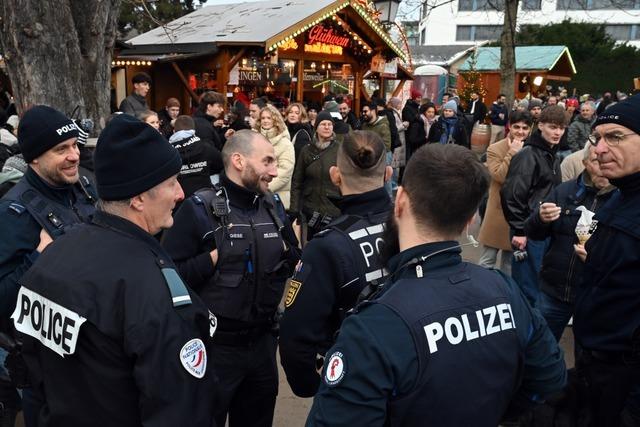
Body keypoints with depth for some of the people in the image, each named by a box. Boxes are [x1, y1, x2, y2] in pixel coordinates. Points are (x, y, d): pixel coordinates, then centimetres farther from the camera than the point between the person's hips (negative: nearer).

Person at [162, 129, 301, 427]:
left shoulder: (273, 205, 4)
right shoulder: (200, 208, -14)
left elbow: (294, 262, 13)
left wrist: (285, 251, -6)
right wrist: (215, 257, -18)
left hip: (263, 341, 6)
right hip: (215, 346, -6)